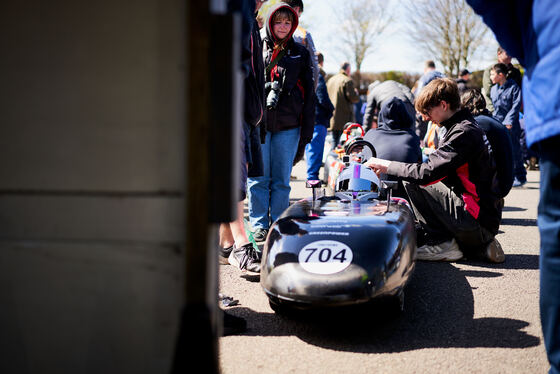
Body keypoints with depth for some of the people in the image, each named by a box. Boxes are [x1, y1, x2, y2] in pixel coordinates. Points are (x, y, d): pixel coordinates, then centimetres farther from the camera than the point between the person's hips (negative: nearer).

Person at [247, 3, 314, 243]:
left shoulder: (300, 54, 12)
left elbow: (308, 93, 11)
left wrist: (307, 128, 5)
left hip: (288, 125, 1)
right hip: (258, 122, -1)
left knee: (281, 179, 4)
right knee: (259, 178, 1)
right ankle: (259, 225, 10)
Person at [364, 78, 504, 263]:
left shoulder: (464, 133, -17)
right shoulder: (467, 126, 14)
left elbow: (427, 172, -22)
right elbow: (439, 168, 17)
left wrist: (388, 166, -10)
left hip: (477, 220, -10)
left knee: (412, 182, -9)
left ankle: (443, 243, -5)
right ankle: (479, 247, 13)